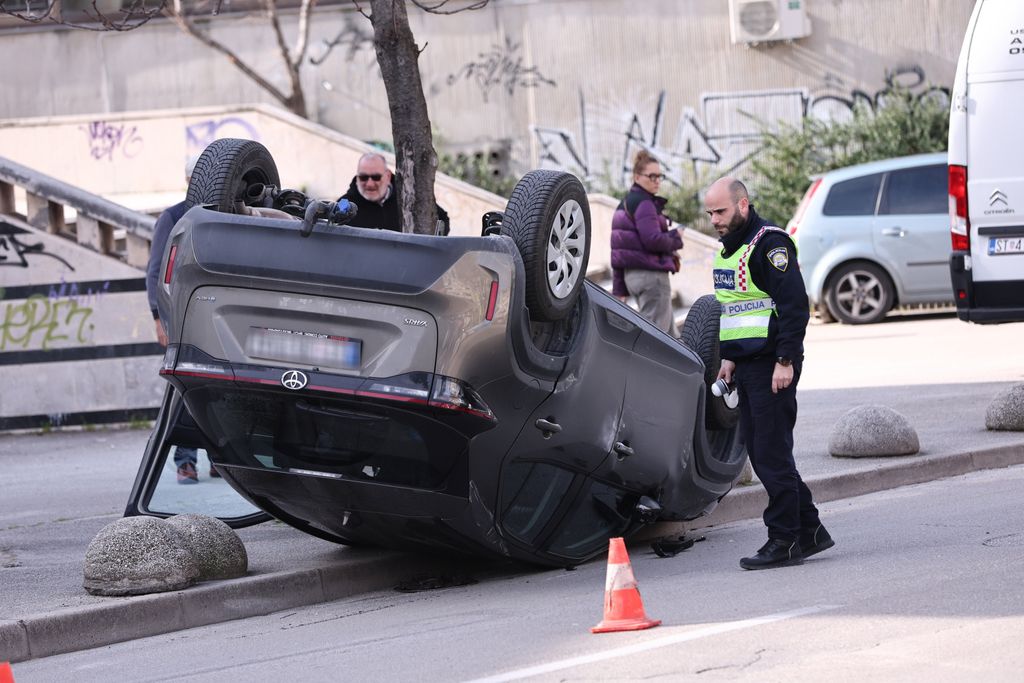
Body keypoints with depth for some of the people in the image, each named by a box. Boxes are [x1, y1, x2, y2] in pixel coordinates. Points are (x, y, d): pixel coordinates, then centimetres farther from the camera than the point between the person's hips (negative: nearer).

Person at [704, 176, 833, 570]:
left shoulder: (769, 243, -13)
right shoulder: (728, 249, 17)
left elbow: (795, 306, -18)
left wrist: (785, 360, -21)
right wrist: (729, 357, 19)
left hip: (772, 366, -10)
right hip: (747, 367, 10)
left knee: (772, 453, -8)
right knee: (760, 453, 10)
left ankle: (784, 541, -3)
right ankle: (810, 531, 17)